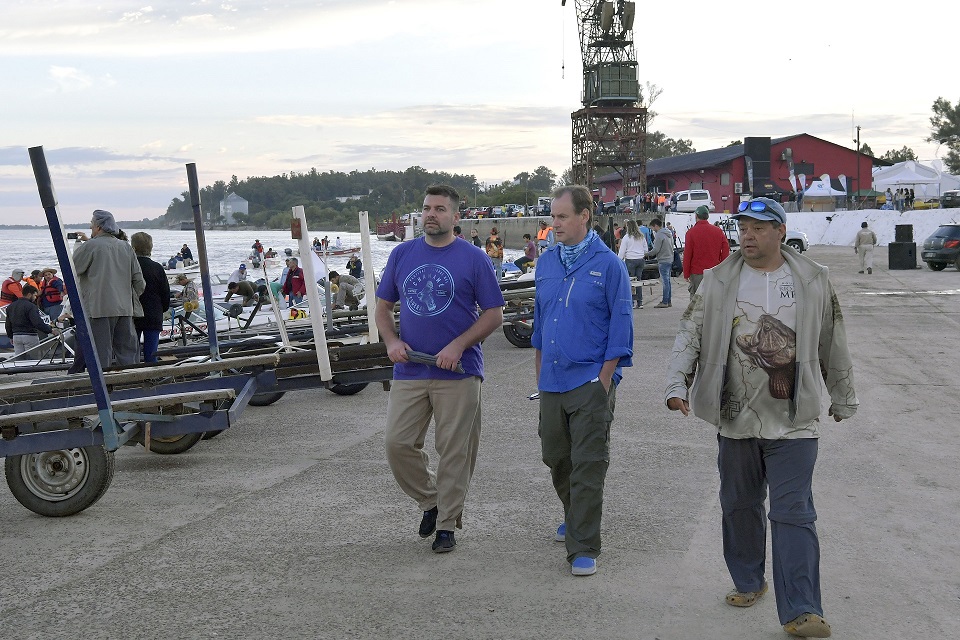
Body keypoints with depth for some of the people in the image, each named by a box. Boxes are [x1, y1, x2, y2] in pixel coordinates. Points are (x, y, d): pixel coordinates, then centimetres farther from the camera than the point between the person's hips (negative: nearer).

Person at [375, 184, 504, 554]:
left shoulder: (474, 259, -2)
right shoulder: (402, 255, 9)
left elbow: (494, 315, -2)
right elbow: (383, 306, 15)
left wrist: (458, 346, -15)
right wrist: (391, 341, -4)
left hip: (458, 372, -3)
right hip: (409, 370, 3)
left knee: (454, 451, 1)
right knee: (397, 443, -1)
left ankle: (447, 523, 15)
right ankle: (430, 499, 23)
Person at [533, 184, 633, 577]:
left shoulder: (608, 265, -7)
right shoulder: (546, 263, 10)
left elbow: (620, 327, -7)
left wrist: (604, 380, -12)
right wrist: (539, 374, 15)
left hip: (590, 382, -6)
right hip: (552, 383, 6)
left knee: (588, 467, -4)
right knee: (556, 459, 16)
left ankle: (583, 548, 0)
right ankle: (576, 519, 39)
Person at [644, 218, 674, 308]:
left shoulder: (659, 235, -15)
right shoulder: (669, 233, 14)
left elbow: (656, 250, -18)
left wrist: (646, 254, -1)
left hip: (663, 261, -9)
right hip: (670, 259, 9)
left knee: (665, 281, -7)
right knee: (667, 281, 13)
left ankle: (665, 302, -5)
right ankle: (668, 301, 17)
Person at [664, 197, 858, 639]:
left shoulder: (813, 282, 1)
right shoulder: (718, 281, 2)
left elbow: (833, 345, 10)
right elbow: (690, 334, 0)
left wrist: (843, 398, 17)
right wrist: (677, 383, -14)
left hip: (793, 420, -2)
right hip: (735, 418, 2)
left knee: (792, 514, -6)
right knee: (739, 506, 14)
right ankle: (748, 582, 34)